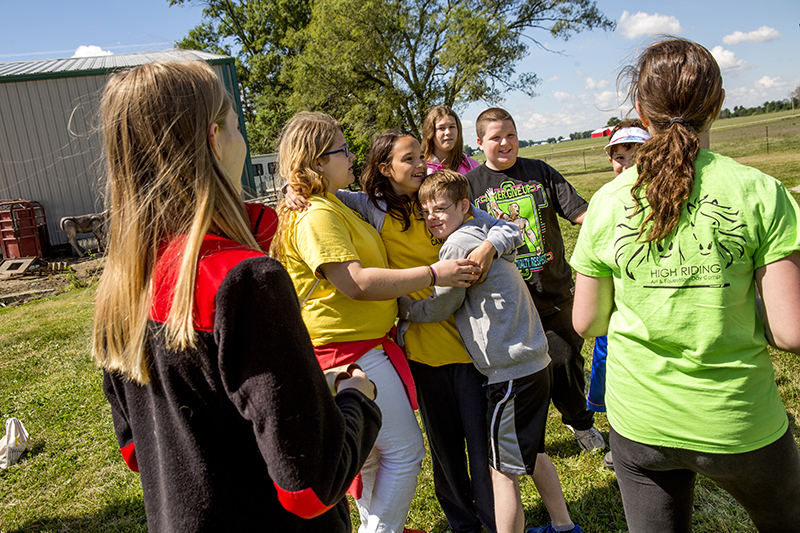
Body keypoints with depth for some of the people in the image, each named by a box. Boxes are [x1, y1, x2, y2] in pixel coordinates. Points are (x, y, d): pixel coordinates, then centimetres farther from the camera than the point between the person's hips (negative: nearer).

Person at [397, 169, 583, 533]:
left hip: (512, 372, -10)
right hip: (533, 363, 10)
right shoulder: (483, 233, 13)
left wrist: (401, 308, 7)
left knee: (502, 470, 2)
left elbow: (438, 308, -8)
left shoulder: (459, 245, -14)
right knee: (529, 453, 26)